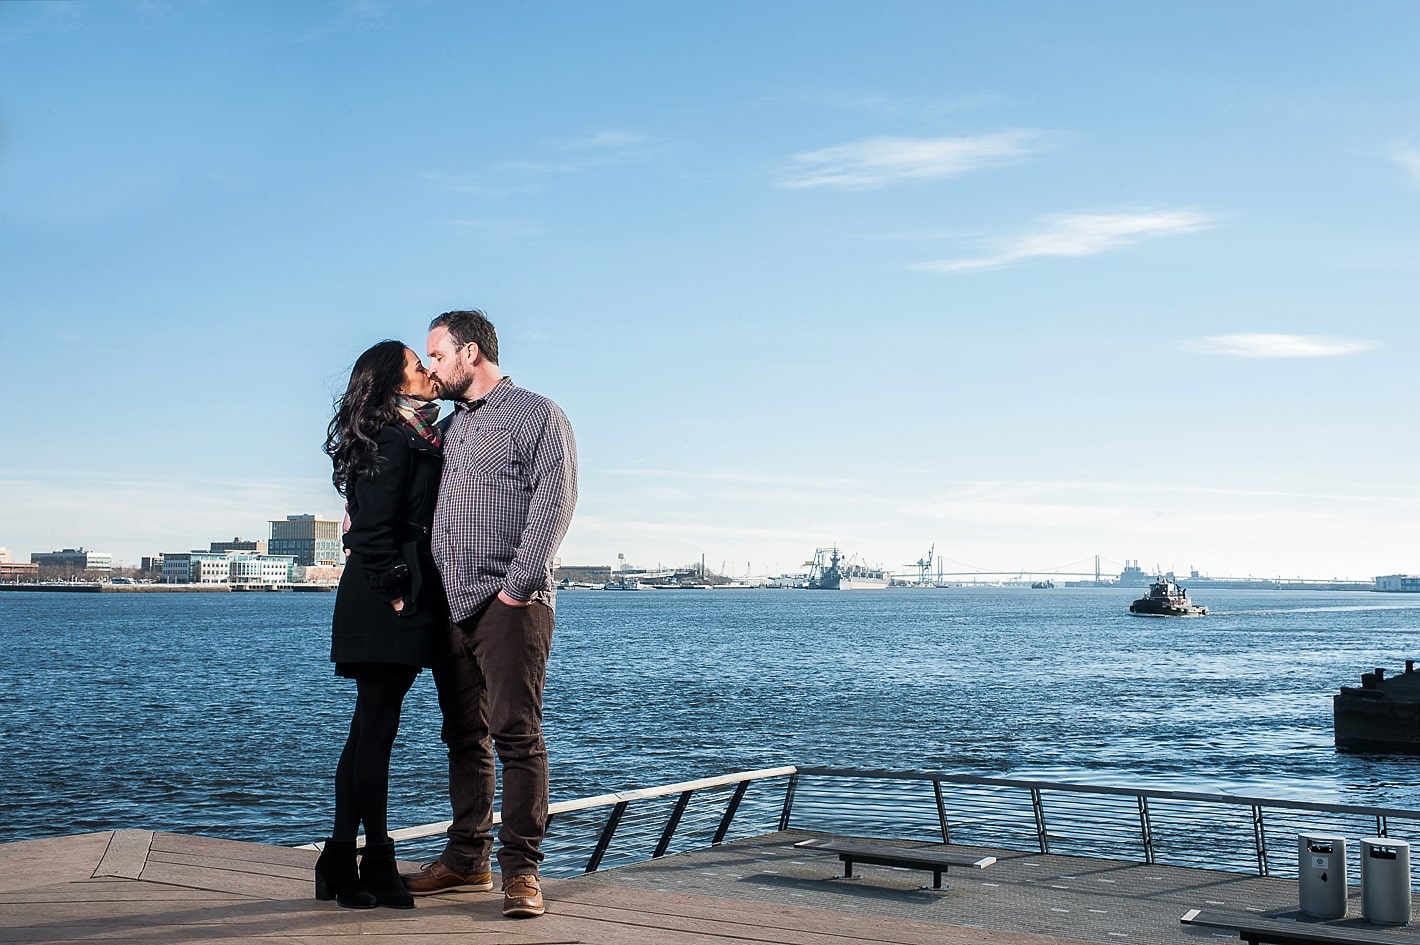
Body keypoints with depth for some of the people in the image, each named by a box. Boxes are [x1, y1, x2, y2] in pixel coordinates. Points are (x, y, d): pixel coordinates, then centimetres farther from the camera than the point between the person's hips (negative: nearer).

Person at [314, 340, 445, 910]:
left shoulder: (416, 437, 19)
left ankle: (339, 866, 18)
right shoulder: (394, 439, -11)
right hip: (385, 605, -10)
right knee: (377, 730, -4)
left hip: (391, 604, 10)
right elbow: (374, 526, -17)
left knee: (370, 730, 11)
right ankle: (377, 868, 3)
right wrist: (394, 591, -16)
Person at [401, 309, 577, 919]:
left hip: (508, 605, -7)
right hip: (449, 605, 7)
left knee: (516, 735, -8)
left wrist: (520, 585, -17)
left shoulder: (536, 415, 1)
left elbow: (553, 502, -10)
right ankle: (467, 858, 19)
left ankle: (520, 870, -5)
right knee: (463, 737, 10)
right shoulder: (448, 427, 23)